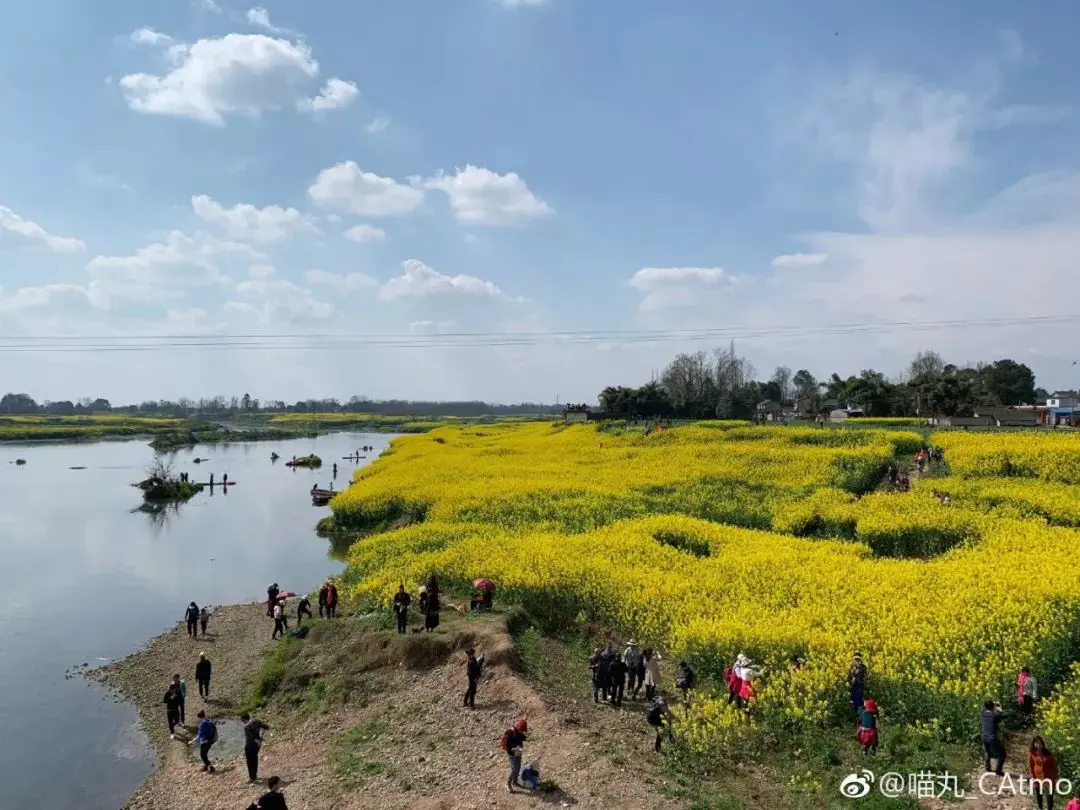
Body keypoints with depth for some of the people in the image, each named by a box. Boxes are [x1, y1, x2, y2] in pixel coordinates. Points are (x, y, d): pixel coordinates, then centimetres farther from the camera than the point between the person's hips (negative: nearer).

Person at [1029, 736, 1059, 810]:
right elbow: (1030, 766, -2)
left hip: (1049, 778, 0)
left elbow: (1054, 764, 2)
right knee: (1038, 795, 14)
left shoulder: (1048, 752, -3)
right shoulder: (1031, 753, -5)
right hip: (1038, 778, 0)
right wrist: (1032, 778, -7)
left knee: (1049, 796, -1)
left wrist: (1055, 777, -1)